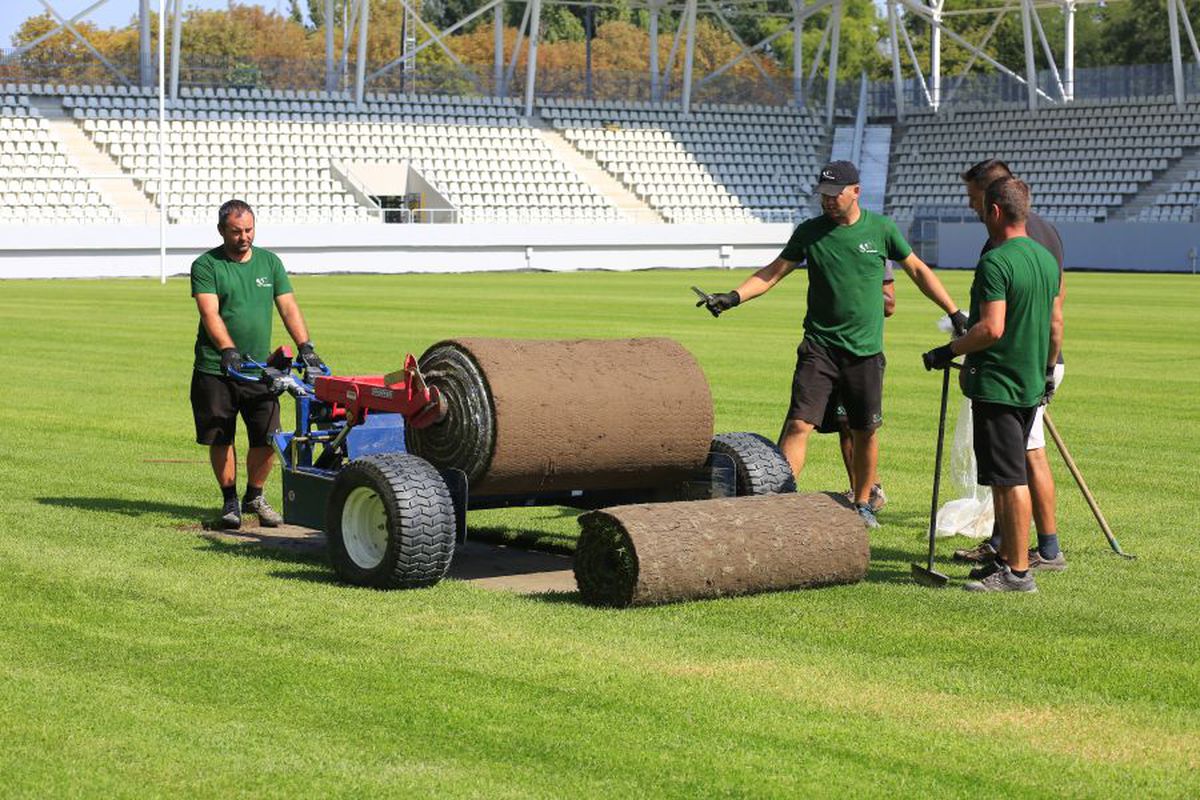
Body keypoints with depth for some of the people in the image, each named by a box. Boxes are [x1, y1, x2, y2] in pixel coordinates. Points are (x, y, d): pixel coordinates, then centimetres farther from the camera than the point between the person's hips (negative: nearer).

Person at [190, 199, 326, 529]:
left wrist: (305, 347, -8)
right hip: (216, 369, -3)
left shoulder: (270, 262, 12)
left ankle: (255, 496, 20)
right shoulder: (206, 266, -1)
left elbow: (288, 308, 6)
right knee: (220, 439, 1)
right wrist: (228, 350, -28)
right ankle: (229, 500, 17)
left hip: (259, 368, 3)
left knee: (266, 438, -1)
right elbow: (210, 314, -13)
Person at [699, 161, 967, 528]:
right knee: (799, 424, -13)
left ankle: (862, 503, 26)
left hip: (865, 350, 0)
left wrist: (955, 314, 10)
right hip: (819, 346, 0)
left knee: (865, 431, 9)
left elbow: (918, 271, 10)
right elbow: (774, 272, 6)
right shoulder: (809, 232, 2)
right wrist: (734, 297, -8)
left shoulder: (881, 229, 1)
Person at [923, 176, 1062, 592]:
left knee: (1010, 480, -6)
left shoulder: (995, 262, -17)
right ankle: (1006, 557, 23)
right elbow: (1056, 324, 16)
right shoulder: (1047, 258, 11)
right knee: (1008, 478, 17)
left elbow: (992, 328, -23)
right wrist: (1048, 371, 27)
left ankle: (1018, 570, -3)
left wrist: (949, 351, -12)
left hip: (996, 385, -9)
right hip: (1030, 386, 9)